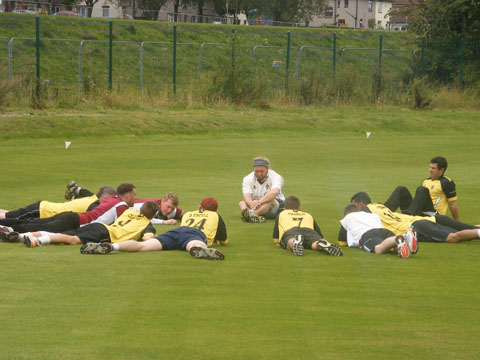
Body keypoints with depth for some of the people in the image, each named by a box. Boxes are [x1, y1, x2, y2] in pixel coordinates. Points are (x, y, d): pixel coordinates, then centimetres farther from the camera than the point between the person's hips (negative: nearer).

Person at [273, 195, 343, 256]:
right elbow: (320, 235, 37)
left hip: (289, 231, -1)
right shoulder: (308, 215, 42)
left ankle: (295, 243, -71)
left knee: (291, 243, -34)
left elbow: (276, 239, 36)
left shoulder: (281, 214, 39)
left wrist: (279, 242, 55)